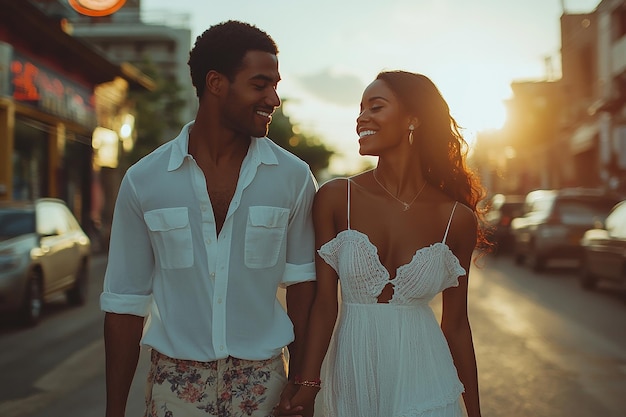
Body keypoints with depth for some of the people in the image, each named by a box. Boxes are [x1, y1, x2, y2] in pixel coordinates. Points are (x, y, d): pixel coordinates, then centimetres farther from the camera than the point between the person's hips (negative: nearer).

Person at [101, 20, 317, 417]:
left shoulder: (294, 177, -4)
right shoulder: (143, 181, -4)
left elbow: (301, 284, 2)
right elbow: (125, 303, 0)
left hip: (263, 383, 1)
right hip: (174, 382, 0)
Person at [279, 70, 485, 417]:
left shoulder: (457, 218, -6)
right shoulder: (335, 197, -8)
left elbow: (456, 324, 2)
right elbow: (325, 302, -7)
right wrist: (307, 385, -18)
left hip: (422, 384, 0)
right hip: (350, 379, 1)